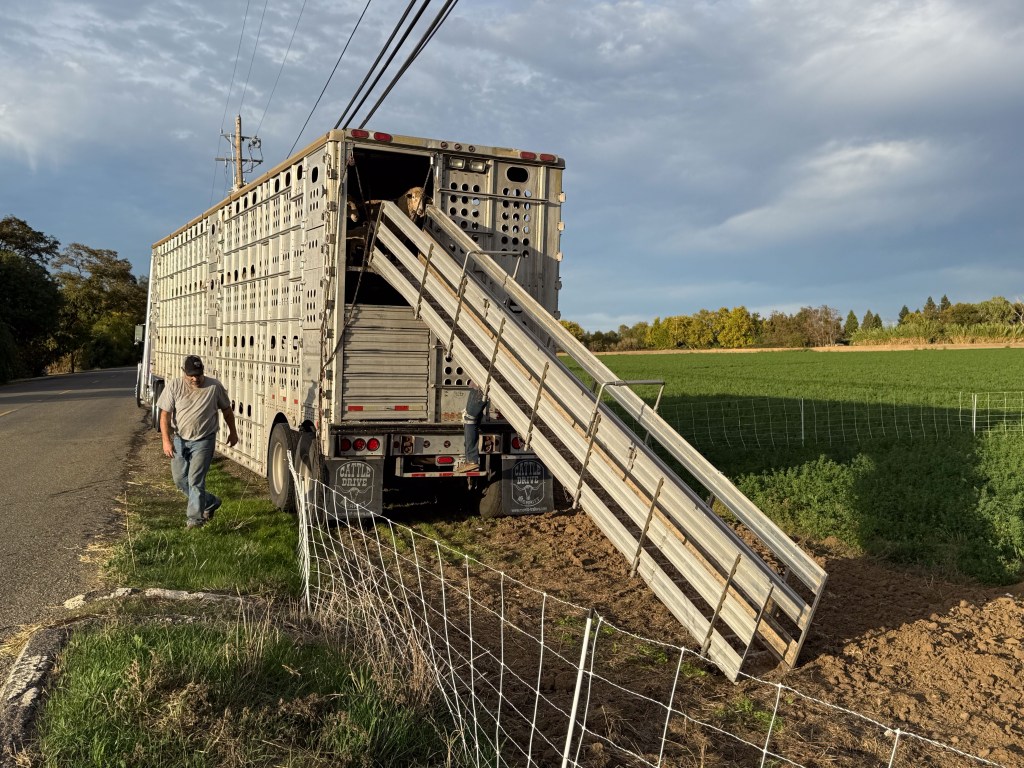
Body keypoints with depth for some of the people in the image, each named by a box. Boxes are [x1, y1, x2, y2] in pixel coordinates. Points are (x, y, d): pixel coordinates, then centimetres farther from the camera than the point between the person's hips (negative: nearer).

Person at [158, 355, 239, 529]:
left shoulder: (214, 387, -8)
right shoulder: (174, 387, -7)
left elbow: (226, 410, 6)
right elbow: (165, 414, -7)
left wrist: (233, 432, 13)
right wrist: (166, 440, -15)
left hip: (203, 441, -4)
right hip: (180, 440, 4)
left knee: (195, 480, -9)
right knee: (179, 478, 11)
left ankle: (195, 517, 0)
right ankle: (210, 502, 28)